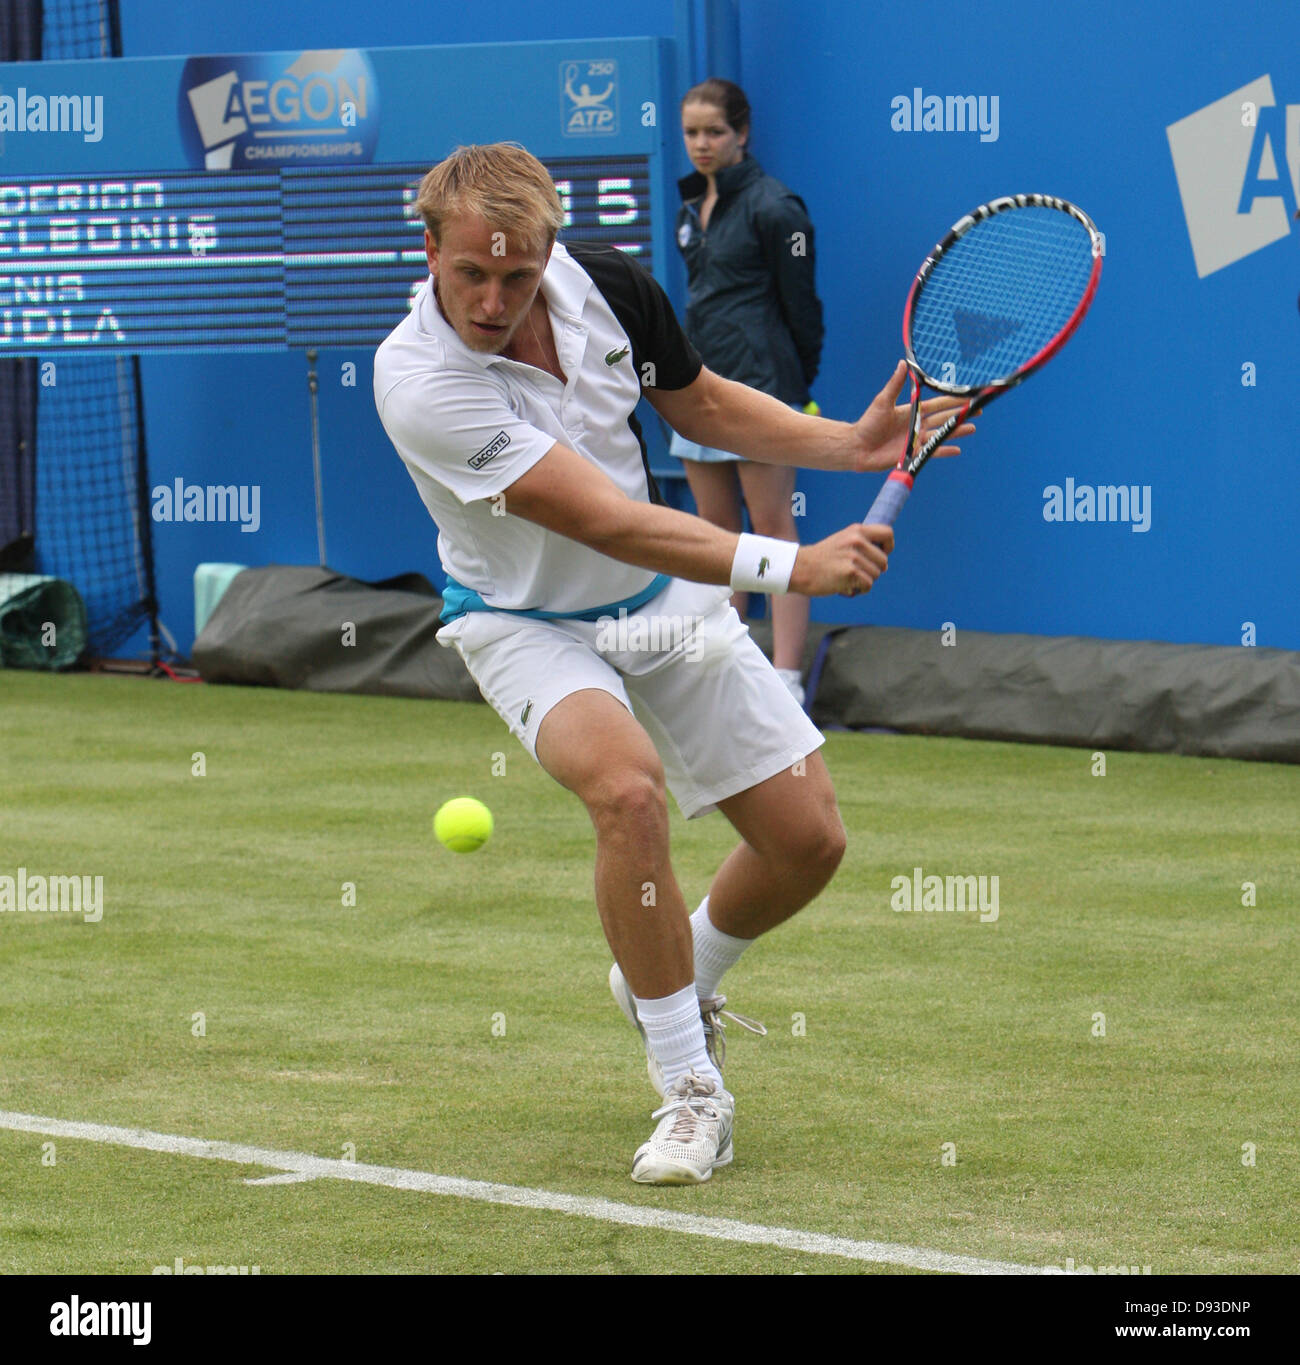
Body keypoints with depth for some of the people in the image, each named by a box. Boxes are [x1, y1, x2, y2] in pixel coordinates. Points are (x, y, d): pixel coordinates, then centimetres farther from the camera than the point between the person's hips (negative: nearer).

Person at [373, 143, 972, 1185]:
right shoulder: (418, 380, -32)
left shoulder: (610, 286, -14)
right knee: (629, 785, -34)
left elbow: (704, 405, 8)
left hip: (661, 596, 5)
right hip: (529, 622, -5)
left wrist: (848, 445, -7)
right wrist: (791, 565, -39)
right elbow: (609, 522, -35)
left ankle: (678, 979, 33)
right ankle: (691, 1090, -20)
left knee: (808, 838, 0)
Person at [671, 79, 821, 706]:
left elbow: (801, 304, -6)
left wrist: (799, 386, -2)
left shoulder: (772, 207, -9)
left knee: (773, 529, -7)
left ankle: (787, 680, -8)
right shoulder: (690, 209, 13)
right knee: (716, 531, 9)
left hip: (759, 384, -8)